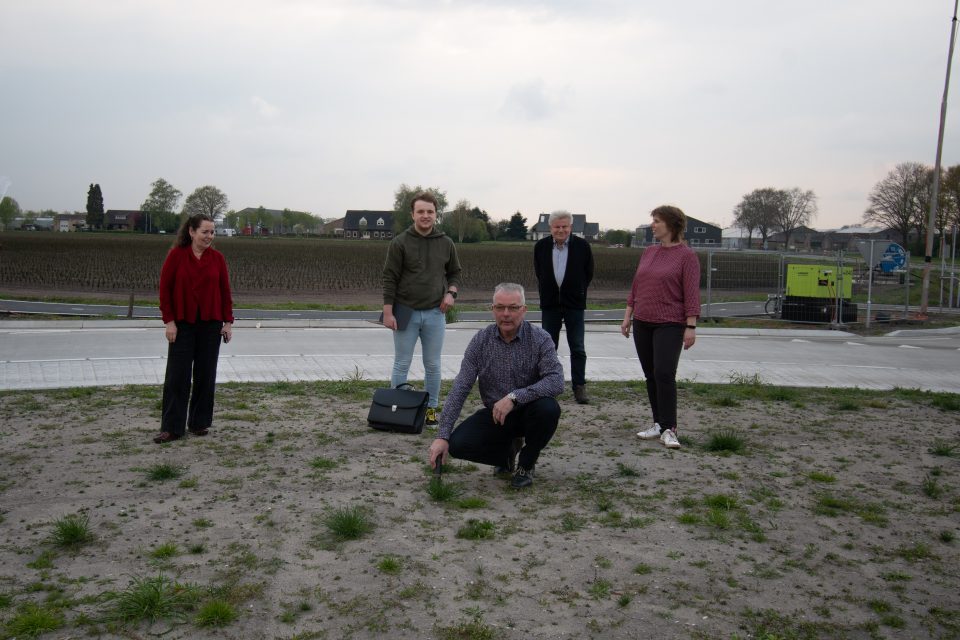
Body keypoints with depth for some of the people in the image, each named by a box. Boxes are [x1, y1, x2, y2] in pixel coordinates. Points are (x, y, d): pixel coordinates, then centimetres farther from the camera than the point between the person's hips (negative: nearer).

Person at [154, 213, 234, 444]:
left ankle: (199, 423, 19)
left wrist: (228, 322, 1)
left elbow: (225, 291, 5)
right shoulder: (176, 255, -4)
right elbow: (165, 289, -3)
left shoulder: (217, 258, 3)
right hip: (182, 324, -2)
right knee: (177, 375, 0)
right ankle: (171, 427, 6)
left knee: (206, 374, 7)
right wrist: (169, 321, -8)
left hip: (210, 325, 2)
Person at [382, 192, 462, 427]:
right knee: (401, 365, 5)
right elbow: (390, 278, -6)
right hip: (406, 313, -2)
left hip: (435, 313, 2)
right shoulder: (400, 243, -5)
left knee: (433, 365, 8)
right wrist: (388, 312, -10)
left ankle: (432, 409, 20)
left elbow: (455, 273, 16)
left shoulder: (446, 244, 4)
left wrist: (451, 293, -4)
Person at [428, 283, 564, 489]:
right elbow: (460, 389, -13)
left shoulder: (540, 339, -15)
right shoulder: (480, 341, -9)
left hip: (528, 412, -2)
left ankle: (526, 464, -5)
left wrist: (514, 397, -38)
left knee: (548, 408, -34)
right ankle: (507, 451, 12)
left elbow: (556, 381, -28)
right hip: (495, 414, 2)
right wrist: (443, 435, -21)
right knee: (458, 444, -21)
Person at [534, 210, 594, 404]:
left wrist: (577, 292, 8)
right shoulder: (541, 246, 1)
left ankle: (579, 387, 6)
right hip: (549, 304, 2)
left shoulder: (582, 246, -5)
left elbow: (588, 273, 5)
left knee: (577, 348, 0)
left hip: (574, 304, -2)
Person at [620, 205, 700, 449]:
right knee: (650, 375, 8)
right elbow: (636, 287, 16)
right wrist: (628, 315, 13)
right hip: (642, 322, 6)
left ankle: (668, 429, -7)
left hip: (670, 324, -6)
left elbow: (691, 293, -10)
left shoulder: (686, 255, -6)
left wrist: (691, 326, -15)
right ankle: (659, 424, 17)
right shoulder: (648, 252, 11)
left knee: (664, 374, -13)